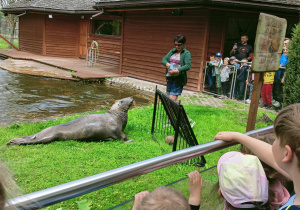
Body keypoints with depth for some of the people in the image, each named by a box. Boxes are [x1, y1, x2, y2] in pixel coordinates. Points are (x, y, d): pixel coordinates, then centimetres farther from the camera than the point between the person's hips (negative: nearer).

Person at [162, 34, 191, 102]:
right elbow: (163, 60, 11)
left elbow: (188, 66, -18)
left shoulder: (186, 53, -5)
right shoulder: (172, 51, 13)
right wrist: (167, 64, -13)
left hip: (178, 79, -6)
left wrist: (177, 70, -31)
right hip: (170, 78, 6)